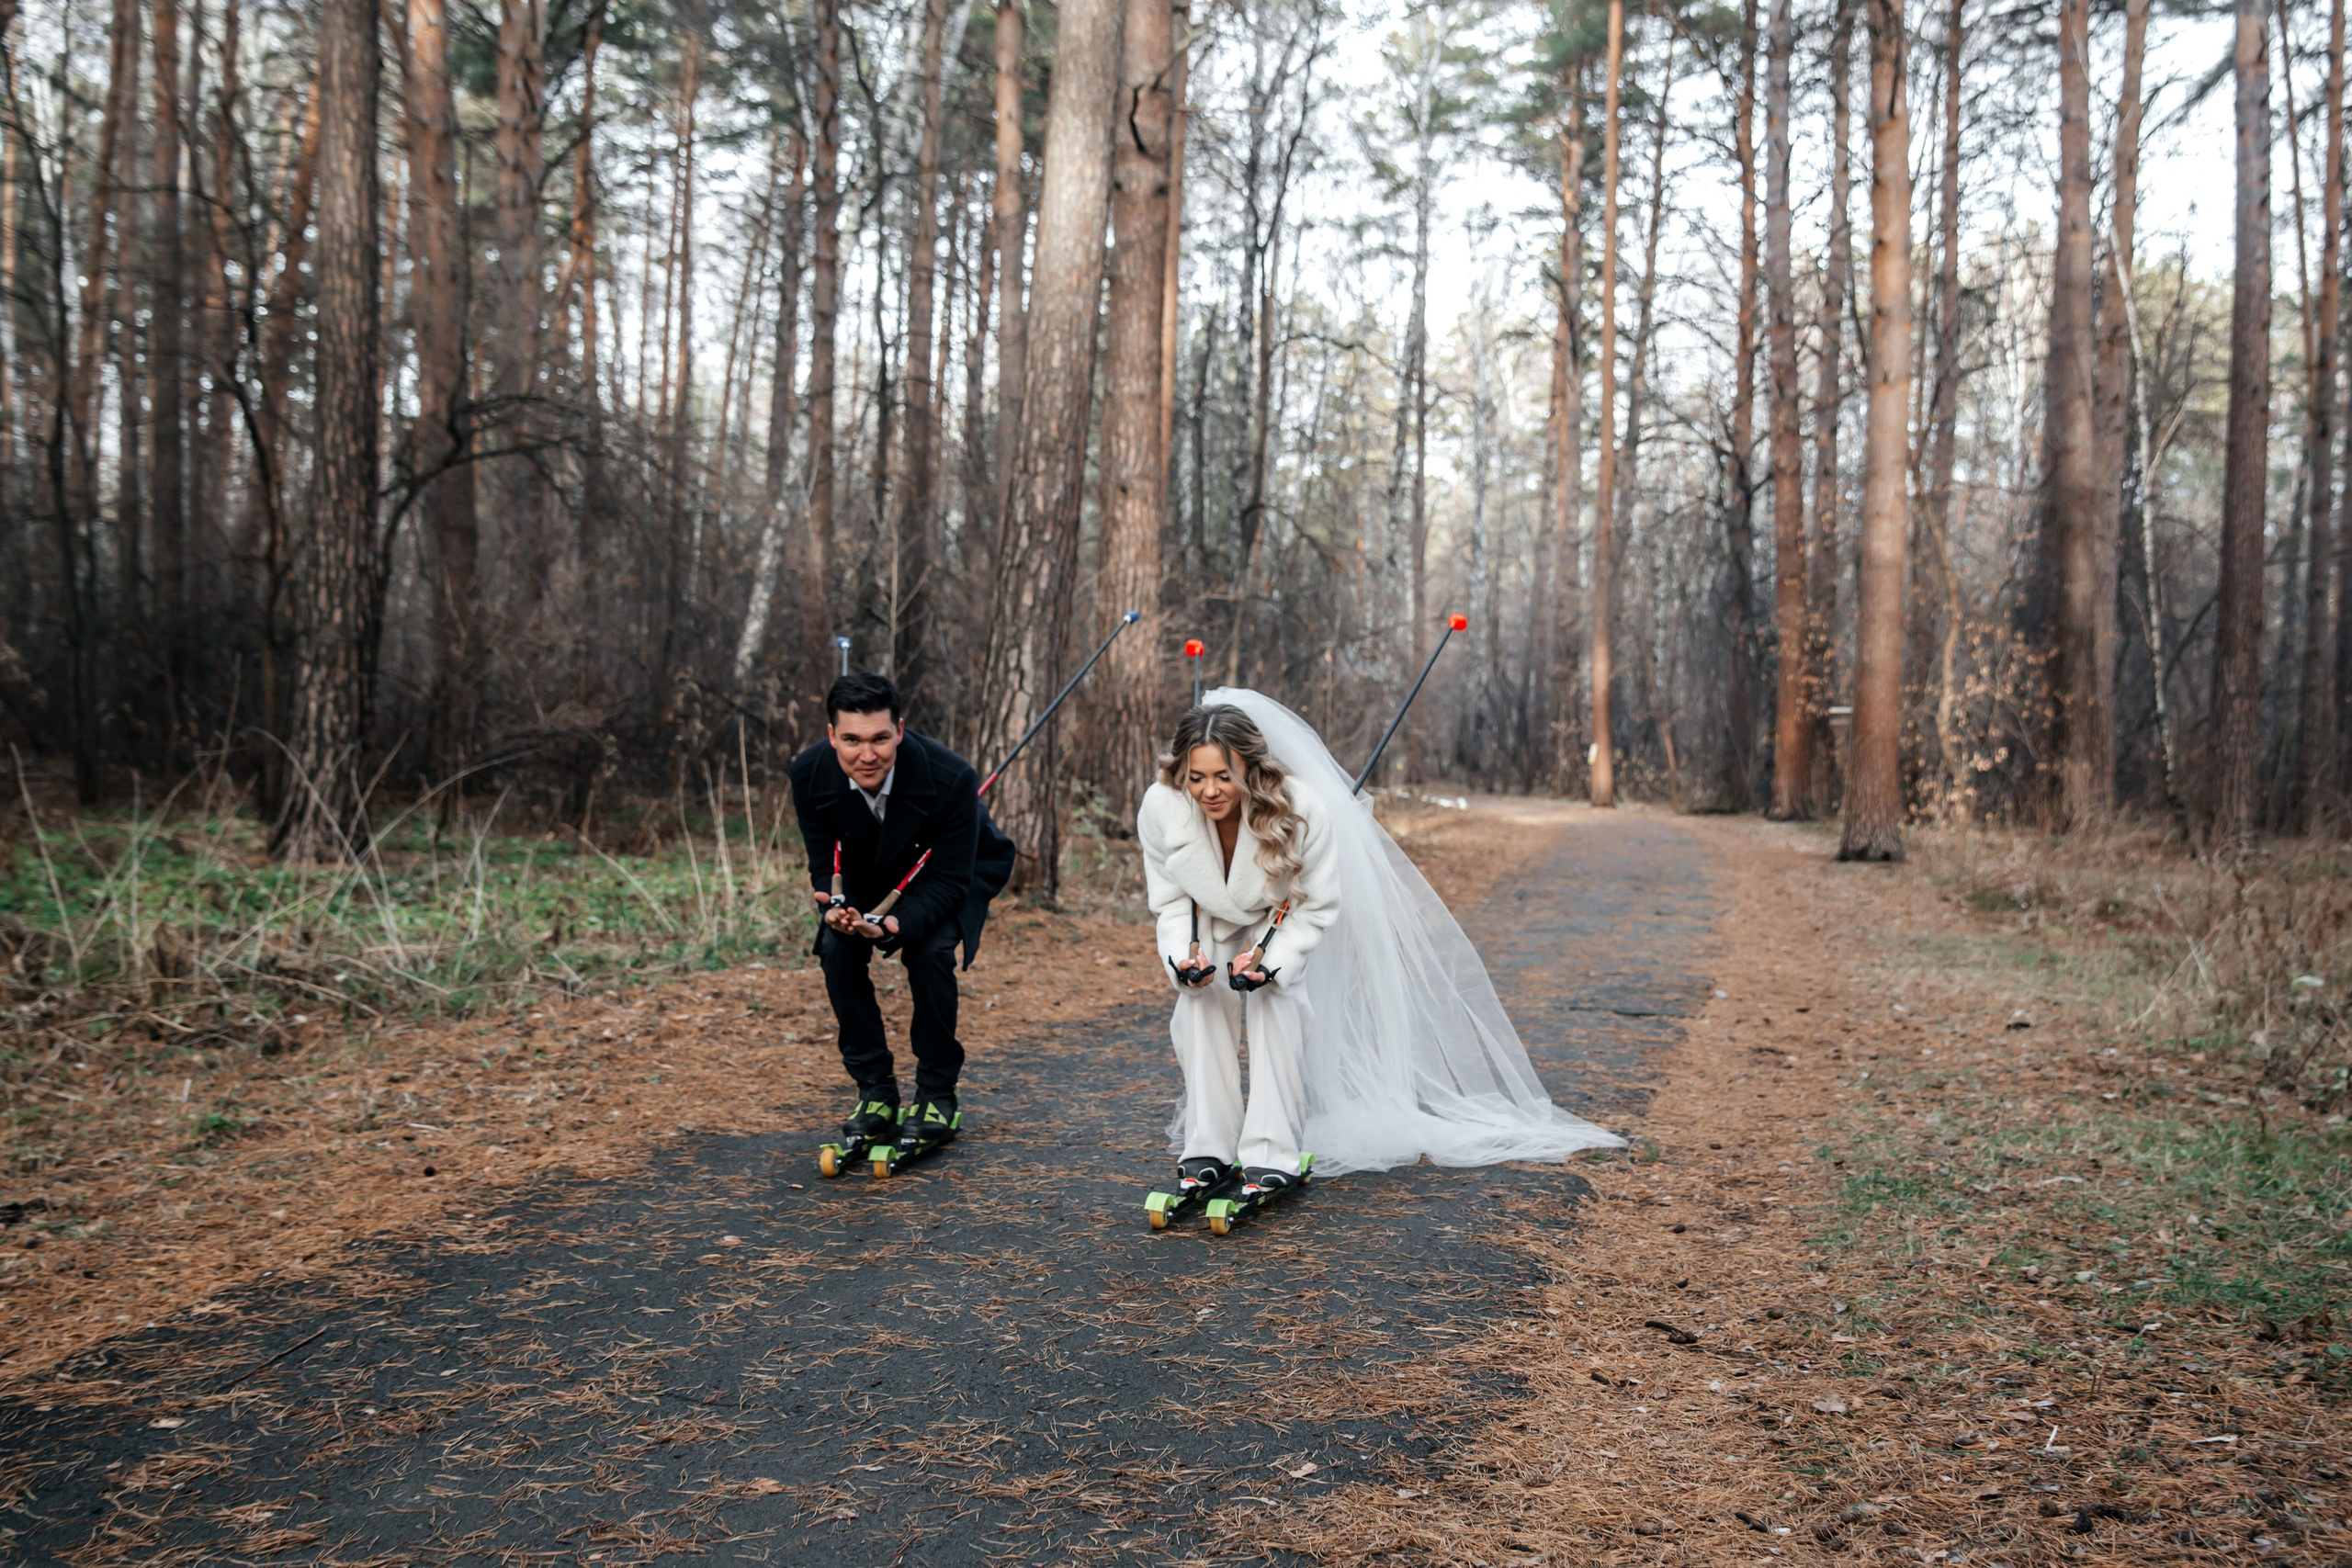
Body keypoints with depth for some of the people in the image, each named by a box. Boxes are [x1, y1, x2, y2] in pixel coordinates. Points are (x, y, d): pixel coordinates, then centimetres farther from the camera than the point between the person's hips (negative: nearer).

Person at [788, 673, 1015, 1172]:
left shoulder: (950, 777, -37)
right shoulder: (808, 776, -26)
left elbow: (949, 879, -30)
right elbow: (825, 864, -15)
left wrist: (895, 924, -47)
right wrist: (836, 906, -38)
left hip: (959, 870, -3)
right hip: (870, 871, 4)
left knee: (929, 951, -27)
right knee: (837, 949, -18)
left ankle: (938, 1098, -7)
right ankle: (876, 1094, -3)